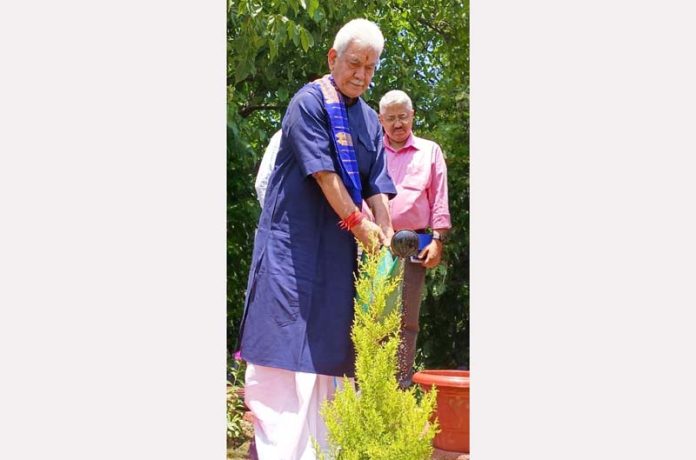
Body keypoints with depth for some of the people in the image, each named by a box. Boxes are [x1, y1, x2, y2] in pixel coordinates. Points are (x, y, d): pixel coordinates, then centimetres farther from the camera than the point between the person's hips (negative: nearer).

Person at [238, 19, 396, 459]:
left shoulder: (370, 120, 13)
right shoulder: (309, 102, -7)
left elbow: (377, 188, 8)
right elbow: (323, 173, -14)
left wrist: (386, 237, -3)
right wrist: (357, 221, -12)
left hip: (339, 247, 7)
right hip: (293, 242, -6)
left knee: (326, 347, 7)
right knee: (284, 340, -8)